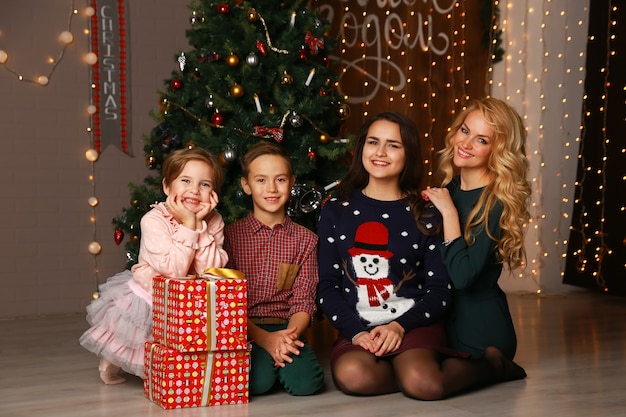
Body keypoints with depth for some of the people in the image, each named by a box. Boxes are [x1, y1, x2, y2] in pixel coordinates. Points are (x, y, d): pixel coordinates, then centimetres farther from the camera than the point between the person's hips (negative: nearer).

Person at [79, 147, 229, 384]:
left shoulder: (213, 222, -10)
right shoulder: (154, 220, -22)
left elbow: (212, 270, -22)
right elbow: (173, 271, -32)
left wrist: (199, 225, -27)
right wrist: (188, 226, -32)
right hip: (148, 300, -3)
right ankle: (111, 362, 35)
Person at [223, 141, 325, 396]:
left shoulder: (305, 240, 8)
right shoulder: (231, 235, 2)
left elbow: (303, 302, 3)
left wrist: (291, 335, -20)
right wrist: (265, 338, -18)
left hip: (286, 329, 2)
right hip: (243, 331, -1)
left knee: (306, 381, -27)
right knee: (258, 380, -31)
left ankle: (283, 355, 4)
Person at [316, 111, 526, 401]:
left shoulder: (425, 215, 4)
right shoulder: (335, 211, 7)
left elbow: (440, 291, 2)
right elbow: (326, 286, 4)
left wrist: (400, 326, -14)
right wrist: (356, 332, -12)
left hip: (414, 323, -1)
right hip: (357, 327, 2)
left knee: (423, 384, -32)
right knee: (351, 376, -32)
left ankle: (490, 364, -1)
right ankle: (429, 367, -7)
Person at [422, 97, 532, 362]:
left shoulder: (496, 202, -19)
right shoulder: (448, 188, 2)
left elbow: (462, 276, -30)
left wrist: (448, 211, -24)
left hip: (479, 332, -7)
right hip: (445, 319, 7)